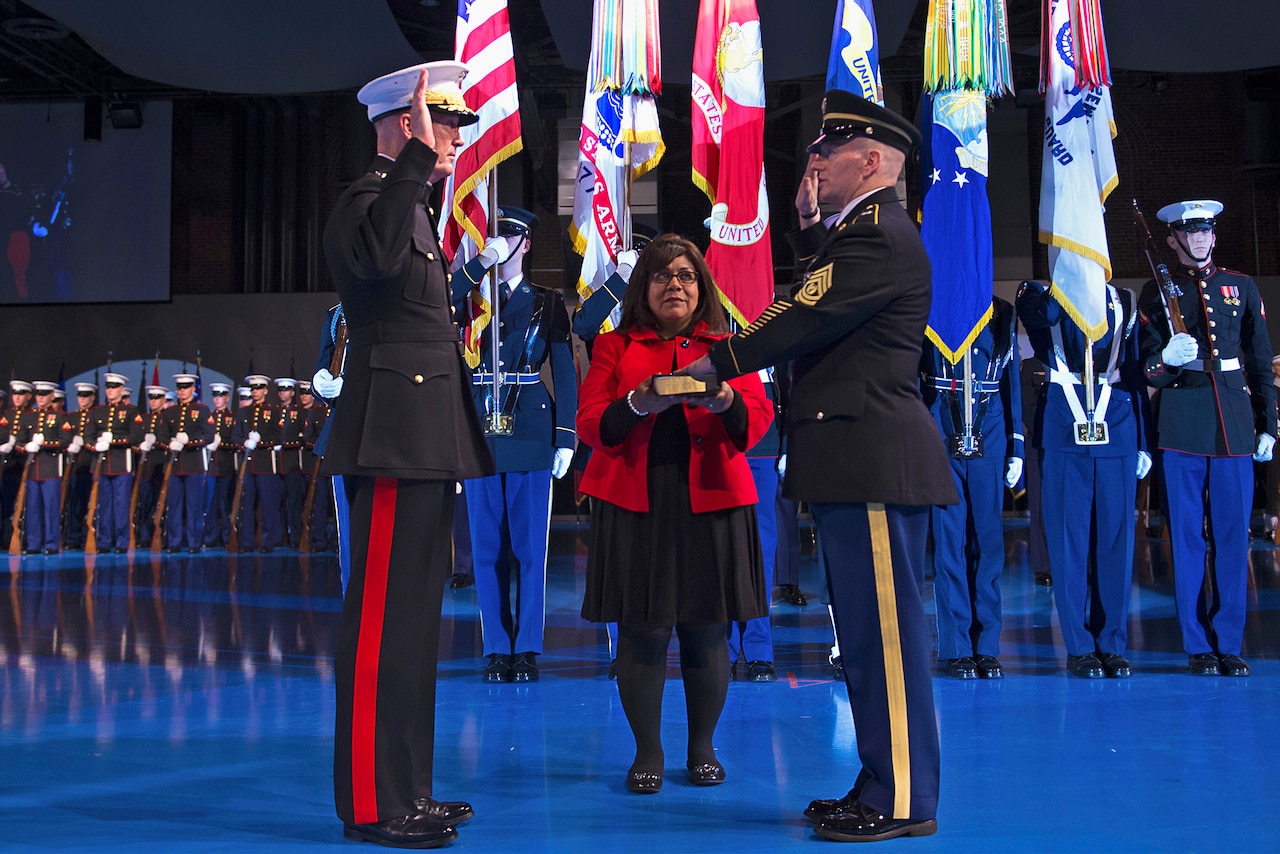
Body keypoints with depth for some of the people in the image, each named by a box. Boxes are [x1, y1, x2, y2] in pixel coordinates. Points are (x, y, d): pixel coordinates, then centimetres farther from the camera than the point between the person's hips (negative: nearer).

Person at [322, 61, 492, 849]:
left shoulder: (416, 206, 23)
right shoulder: (368, 198, -8)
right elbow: (376, 257, -33)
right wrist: (417, 156, -28)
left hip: (425, 441, 10)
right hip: (393, 436, -10)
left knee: (416, 617, 12)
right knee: (383, 619, -7)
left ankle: (405, 789, 21)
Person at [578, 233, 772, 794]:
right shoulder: (614, 347, 11)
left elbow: (758, 418, 0)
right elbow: (591, 426, 0)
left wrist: (724, 398, -22)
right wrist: (639, 402, -19)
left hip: (710, 503, 1)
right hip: (634, 505, -1)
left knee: (706, 632, 3)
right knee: (642, 632, -2)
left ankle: (703, 748, 19)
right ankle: (647, 752, 12)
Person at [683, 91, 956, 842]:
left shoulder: (879, 236, -13)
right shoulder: (867, 230, 22)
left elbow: (804, 319, -16)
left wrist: (712, 365, -8)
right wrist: (809, 214, 16)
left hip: (874, 460, -11)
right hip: (863, 462, 11)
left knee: (885, 630, -4)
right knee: (870, 631, 14)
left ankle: (902, 802, 6)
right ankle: (885, 785, 24)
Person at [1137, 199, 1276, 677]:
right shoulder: (1157, 292, 7)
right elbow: (1148, 367, 2)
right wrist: (1168, 361, -21)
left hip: (1234, 426, 2)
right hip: (1181, 429, -2)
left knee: (1233, 535, 1)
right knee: (1187, 536, 1)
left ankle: (1229, 645, 10)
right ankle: (1199, 646, 9)